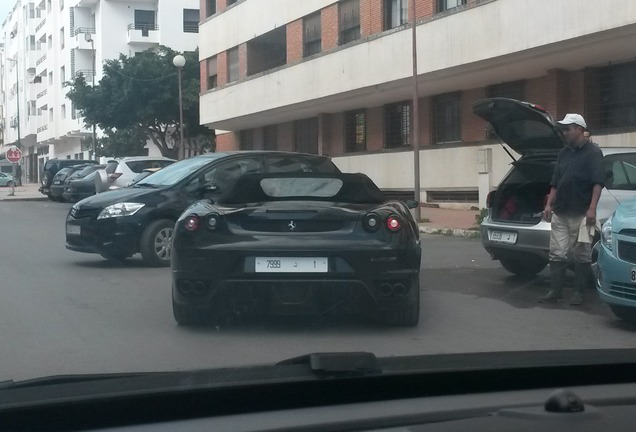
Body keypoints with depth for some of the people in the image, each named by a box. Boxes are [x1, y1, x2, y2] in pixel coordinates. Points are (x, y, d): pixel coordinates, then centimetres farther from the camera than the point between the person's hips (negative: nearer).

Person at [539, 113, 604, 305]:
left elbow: (598, 182, -12)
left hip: (581, 215, -6)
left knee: (581, 255, 3)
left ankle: (579, 293, 10)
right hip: (560, 214, 6)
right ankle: (555, 290, 9)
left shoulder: (592, 152, -5)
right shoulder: (564, 153, 15)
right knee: (557, 254, 4)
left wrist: (592, 208, -19)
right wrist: (549, 204, 9)